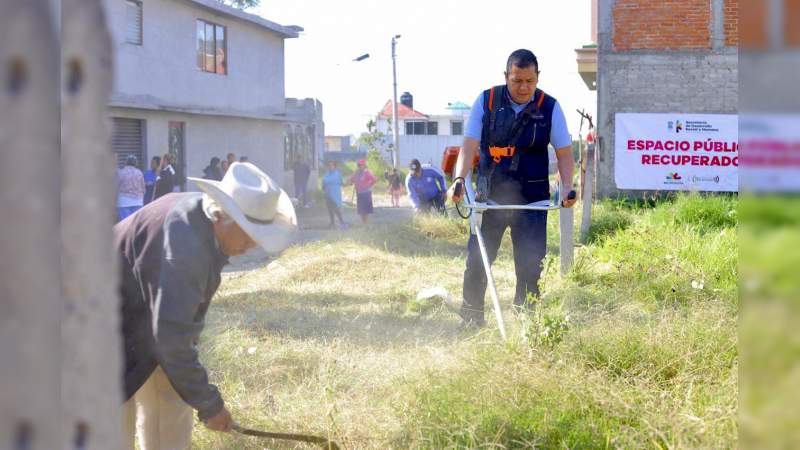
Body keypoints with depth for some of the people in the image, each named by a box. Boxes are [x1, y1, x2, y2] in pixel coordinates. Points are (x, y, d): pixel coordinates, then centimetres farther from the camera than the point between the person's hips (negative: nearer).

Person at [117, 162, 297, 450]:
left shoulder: (202, 216, -5)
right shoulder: (185, 245, -35)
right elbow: (171, 338, -31)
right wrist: (208, 404, -22)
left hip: (149, 326, 10)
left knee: (171, 423, 13)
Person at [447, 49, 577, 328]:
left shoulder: (550, 108, 0)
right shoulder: (486, 101, -2)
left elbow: (564, 152, 2)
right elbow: (470, 144, -7)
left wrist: (568, 186, -14)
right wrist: (459, 179, -22)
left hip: (532, 199, 0)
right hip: (489, 195, 0)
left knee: (530, 263, 0)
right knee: (476, 259, -1)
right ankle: (470, 319, 13)